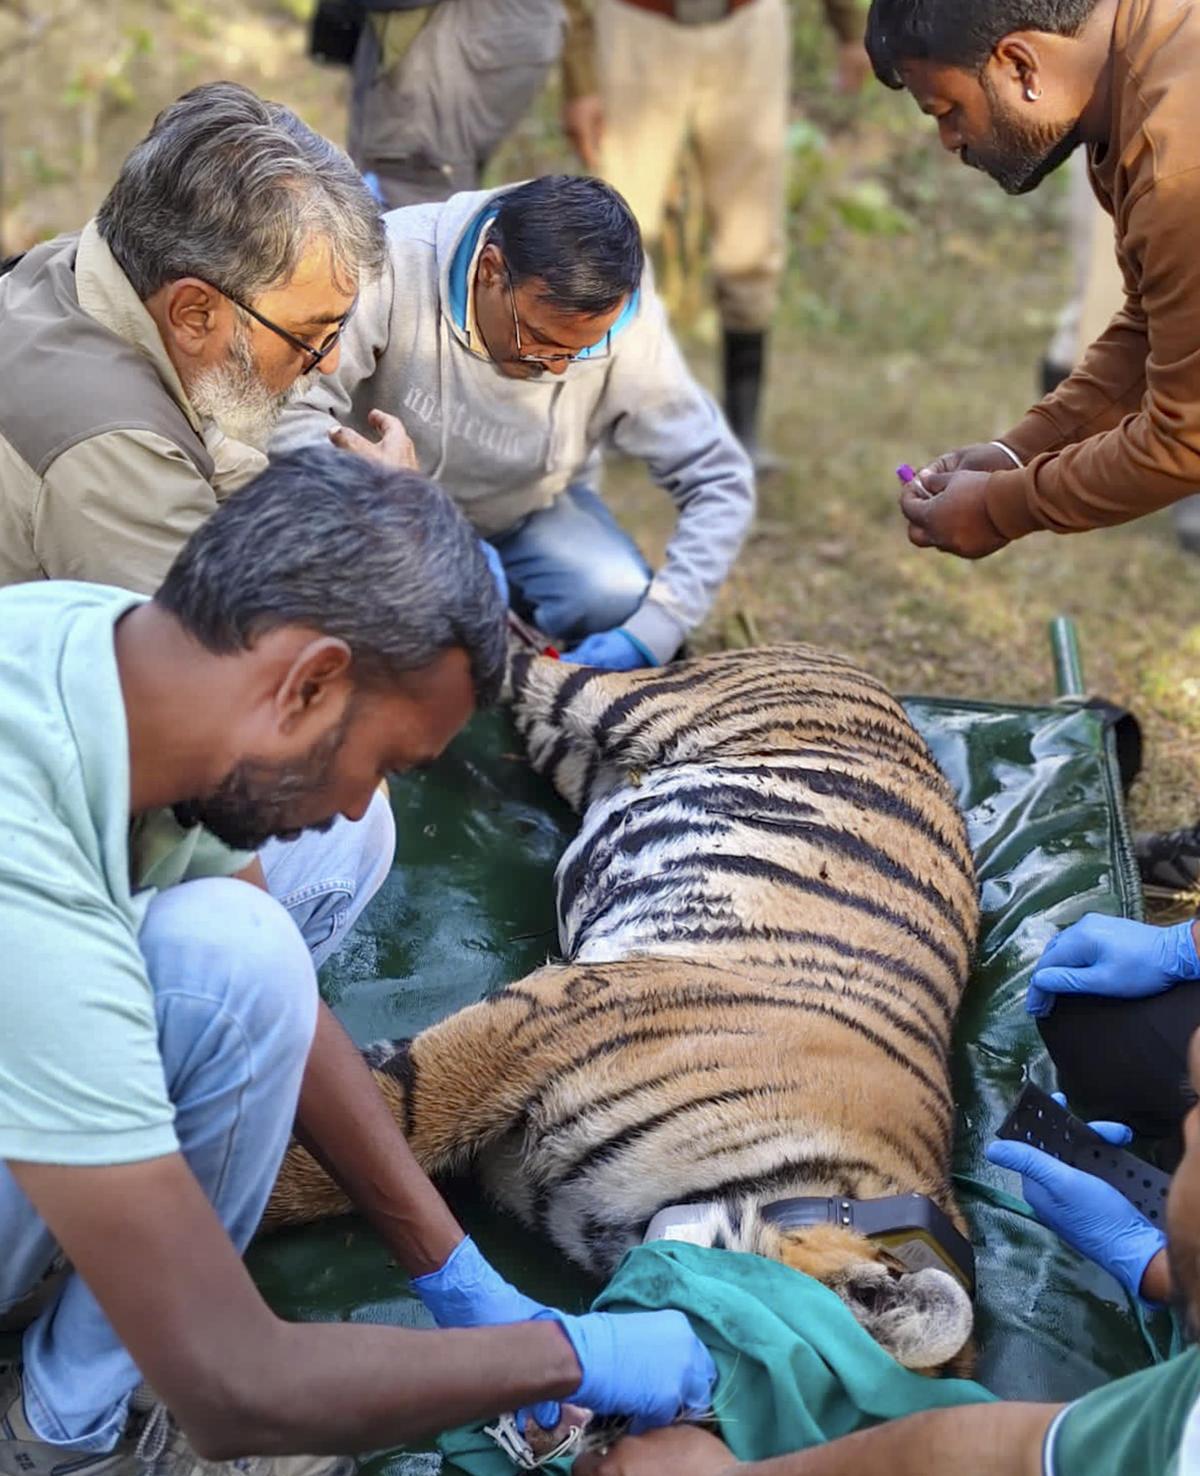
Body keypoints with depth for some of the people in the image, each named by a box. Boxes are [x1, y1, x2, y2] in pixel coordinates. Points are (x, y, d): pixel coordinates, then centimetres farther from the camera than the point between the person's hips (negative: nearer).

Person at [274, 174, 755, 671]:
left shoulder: (626, 325, -24)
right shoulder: (395, 262, -31)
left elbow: (721, 483, -17)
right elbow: (290, 411, -33)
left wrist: (653, 632, -29)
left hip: (530, 512, 2)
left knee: (619, 600, -26)